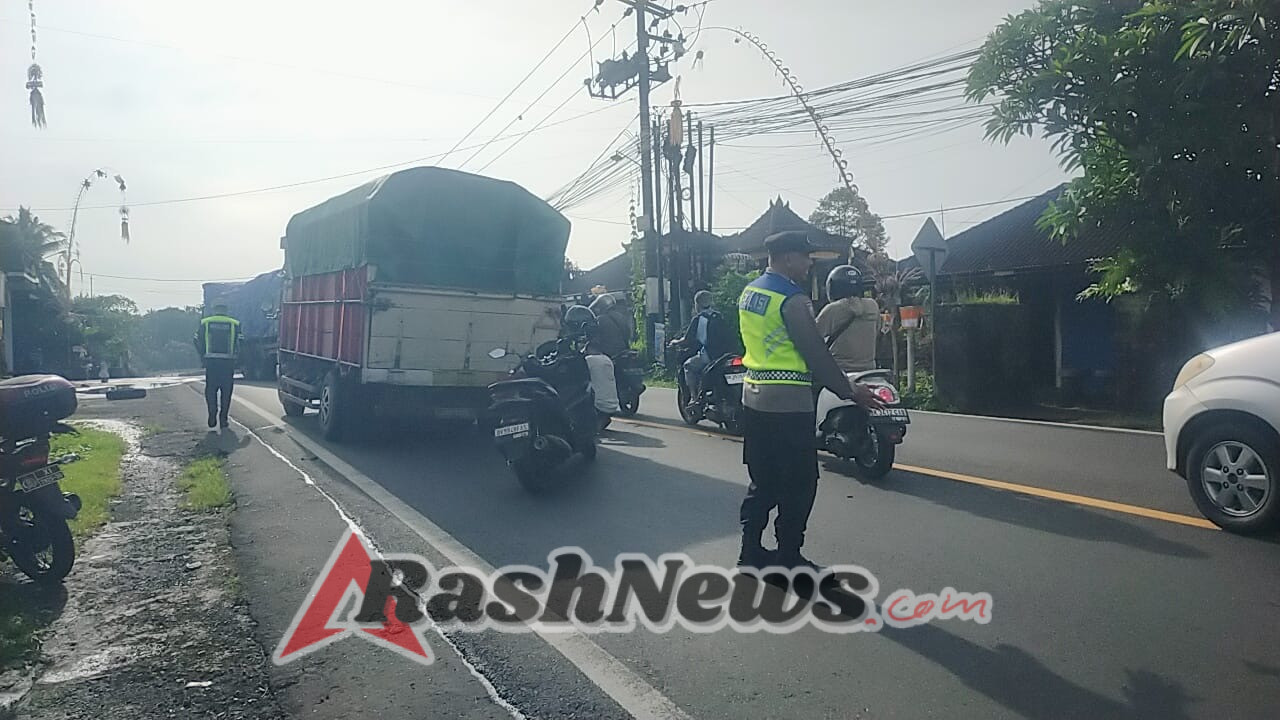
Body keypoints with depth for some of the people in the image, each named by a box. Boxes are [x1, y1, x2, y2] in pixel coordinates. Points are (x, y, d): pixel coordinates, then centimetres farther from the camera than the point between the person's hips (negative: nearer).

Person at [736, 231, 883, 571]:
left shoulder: (748, 292, 11)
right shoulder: (792, 298, -15)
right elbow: (815, 352, -15)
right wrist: (850, 391, -5)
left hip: (754, 398, 9)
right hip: (789, 402, -9)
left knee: (762, 479, 16)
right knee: (798, 483, 3)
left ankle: (750, 552, 21)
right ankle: (789, 559, 10)